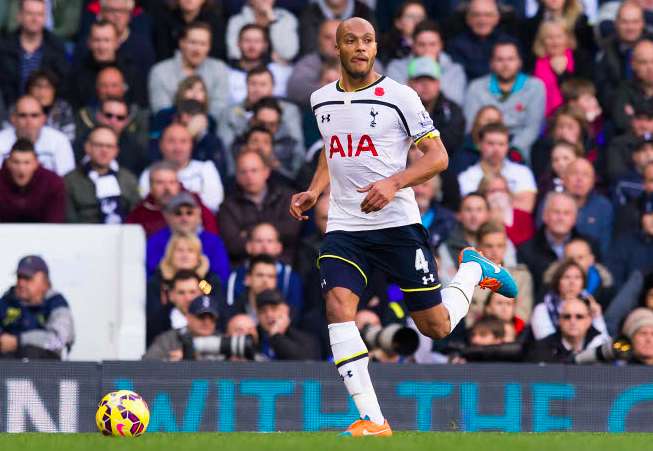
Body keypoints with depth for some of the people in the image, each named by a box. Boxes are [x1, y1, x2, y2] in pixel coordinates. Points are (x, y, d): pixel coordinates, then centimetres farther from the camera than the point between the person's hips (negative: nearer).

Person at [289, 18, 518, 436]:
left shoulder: (399, 96, -6)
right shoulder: (321, 100, 10)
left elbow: (438, 155, -7)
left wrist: (393, 183, -21)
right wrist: (314, 193, 11)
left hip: (398, 224, -3)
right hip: (343, 227, 3)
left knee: (436, 326, 2)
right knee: (339, 305, -21)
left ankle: (472, 269, 36)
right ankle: (373, 420, -20)